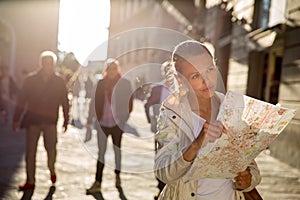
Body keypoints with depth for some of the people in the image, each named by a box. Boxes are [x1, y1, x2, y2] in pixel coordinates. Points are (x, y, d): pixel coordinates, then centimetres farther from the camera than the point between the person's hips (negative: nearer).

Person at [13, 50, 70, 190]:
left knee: (51, 148, -8)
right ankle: (30, 181, 12)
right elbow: (21, 100, 4)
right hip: (32, 120, 1)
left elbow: (64, 102, 7)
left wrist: (66, 120, 6)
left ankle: (52, 170, 23)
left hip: (50, 121, -1)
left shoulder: (59, 82, 3)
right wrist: (16, 119, 1)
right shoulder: (30, 80, 2)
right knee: (30, 151, 2)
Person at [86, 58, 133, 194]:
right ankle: (97, 183, 0)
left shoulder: (125, 83, 1)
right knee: (101, 151, 0)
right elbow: (97, 102, 6)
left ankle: (118, 177, 27)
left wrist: (126, 118, -6)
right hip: (103, 122, 1)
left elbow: (129, 103, 1)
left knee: (117, 150, 11)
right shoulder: (101, 83, 5)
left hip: (118, 123, -1)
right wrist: (97, 117, -1)